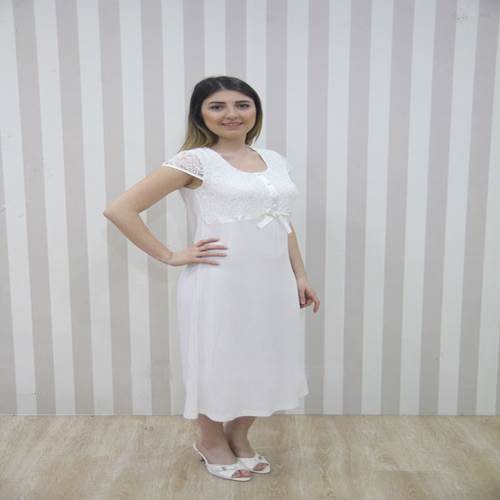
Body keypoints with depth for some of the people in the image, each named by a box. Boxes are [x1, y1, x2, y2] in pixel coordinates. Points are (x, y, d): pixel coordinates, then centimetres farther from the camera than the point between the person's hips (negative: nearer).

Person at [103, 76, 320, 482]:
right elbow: (119, 209, -12)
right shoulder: (194, 161, -10)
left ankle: (239, 437, 41)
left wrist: (300, 275, 13)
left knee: (263, 363, 16)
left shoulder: (276, 161, 10)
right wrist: (171, 256, -11)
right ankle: (211, 442, 38)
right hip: (220, 284, -6)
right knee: (217, 362, 11)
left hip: (273, 283, 6)